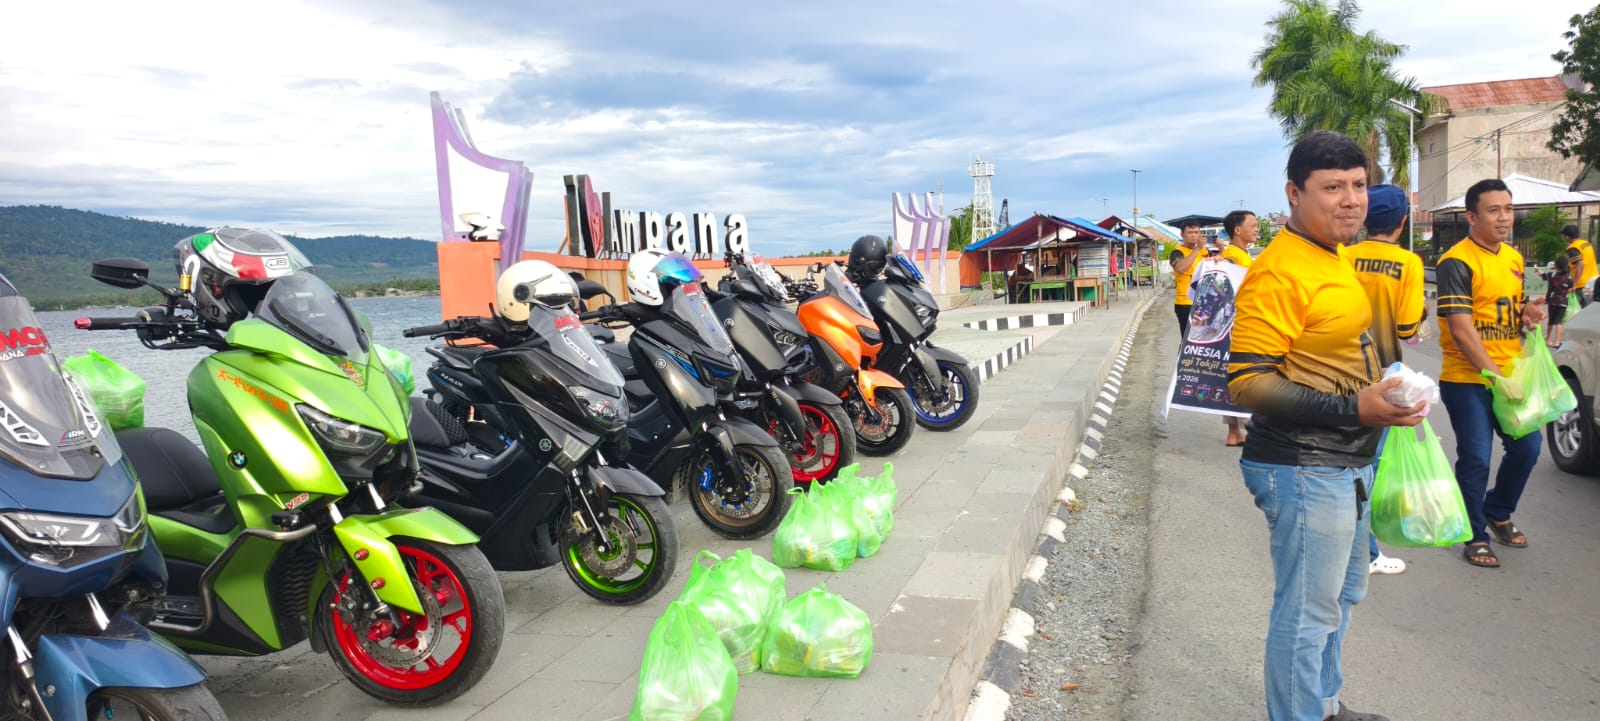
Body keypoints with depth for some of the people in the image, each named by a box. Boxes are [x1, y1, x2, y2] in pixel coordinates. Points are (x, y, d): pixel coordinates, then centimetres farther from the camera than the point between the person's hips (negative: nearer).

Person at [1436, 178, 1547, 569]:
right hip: (1468, 380, -7)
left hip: (1511, 375, 8)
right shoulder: (1457, 262, -15)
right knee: (1476, 459, 0)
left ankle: (1498, 513, 37)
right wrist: (1494, 374, -21)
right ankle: (1475, 537, 17)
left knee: (1527, 447, 13)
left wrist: (1528, 312, 0)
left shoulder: (1514, 258, 11)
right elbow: (1461, 330, -19)